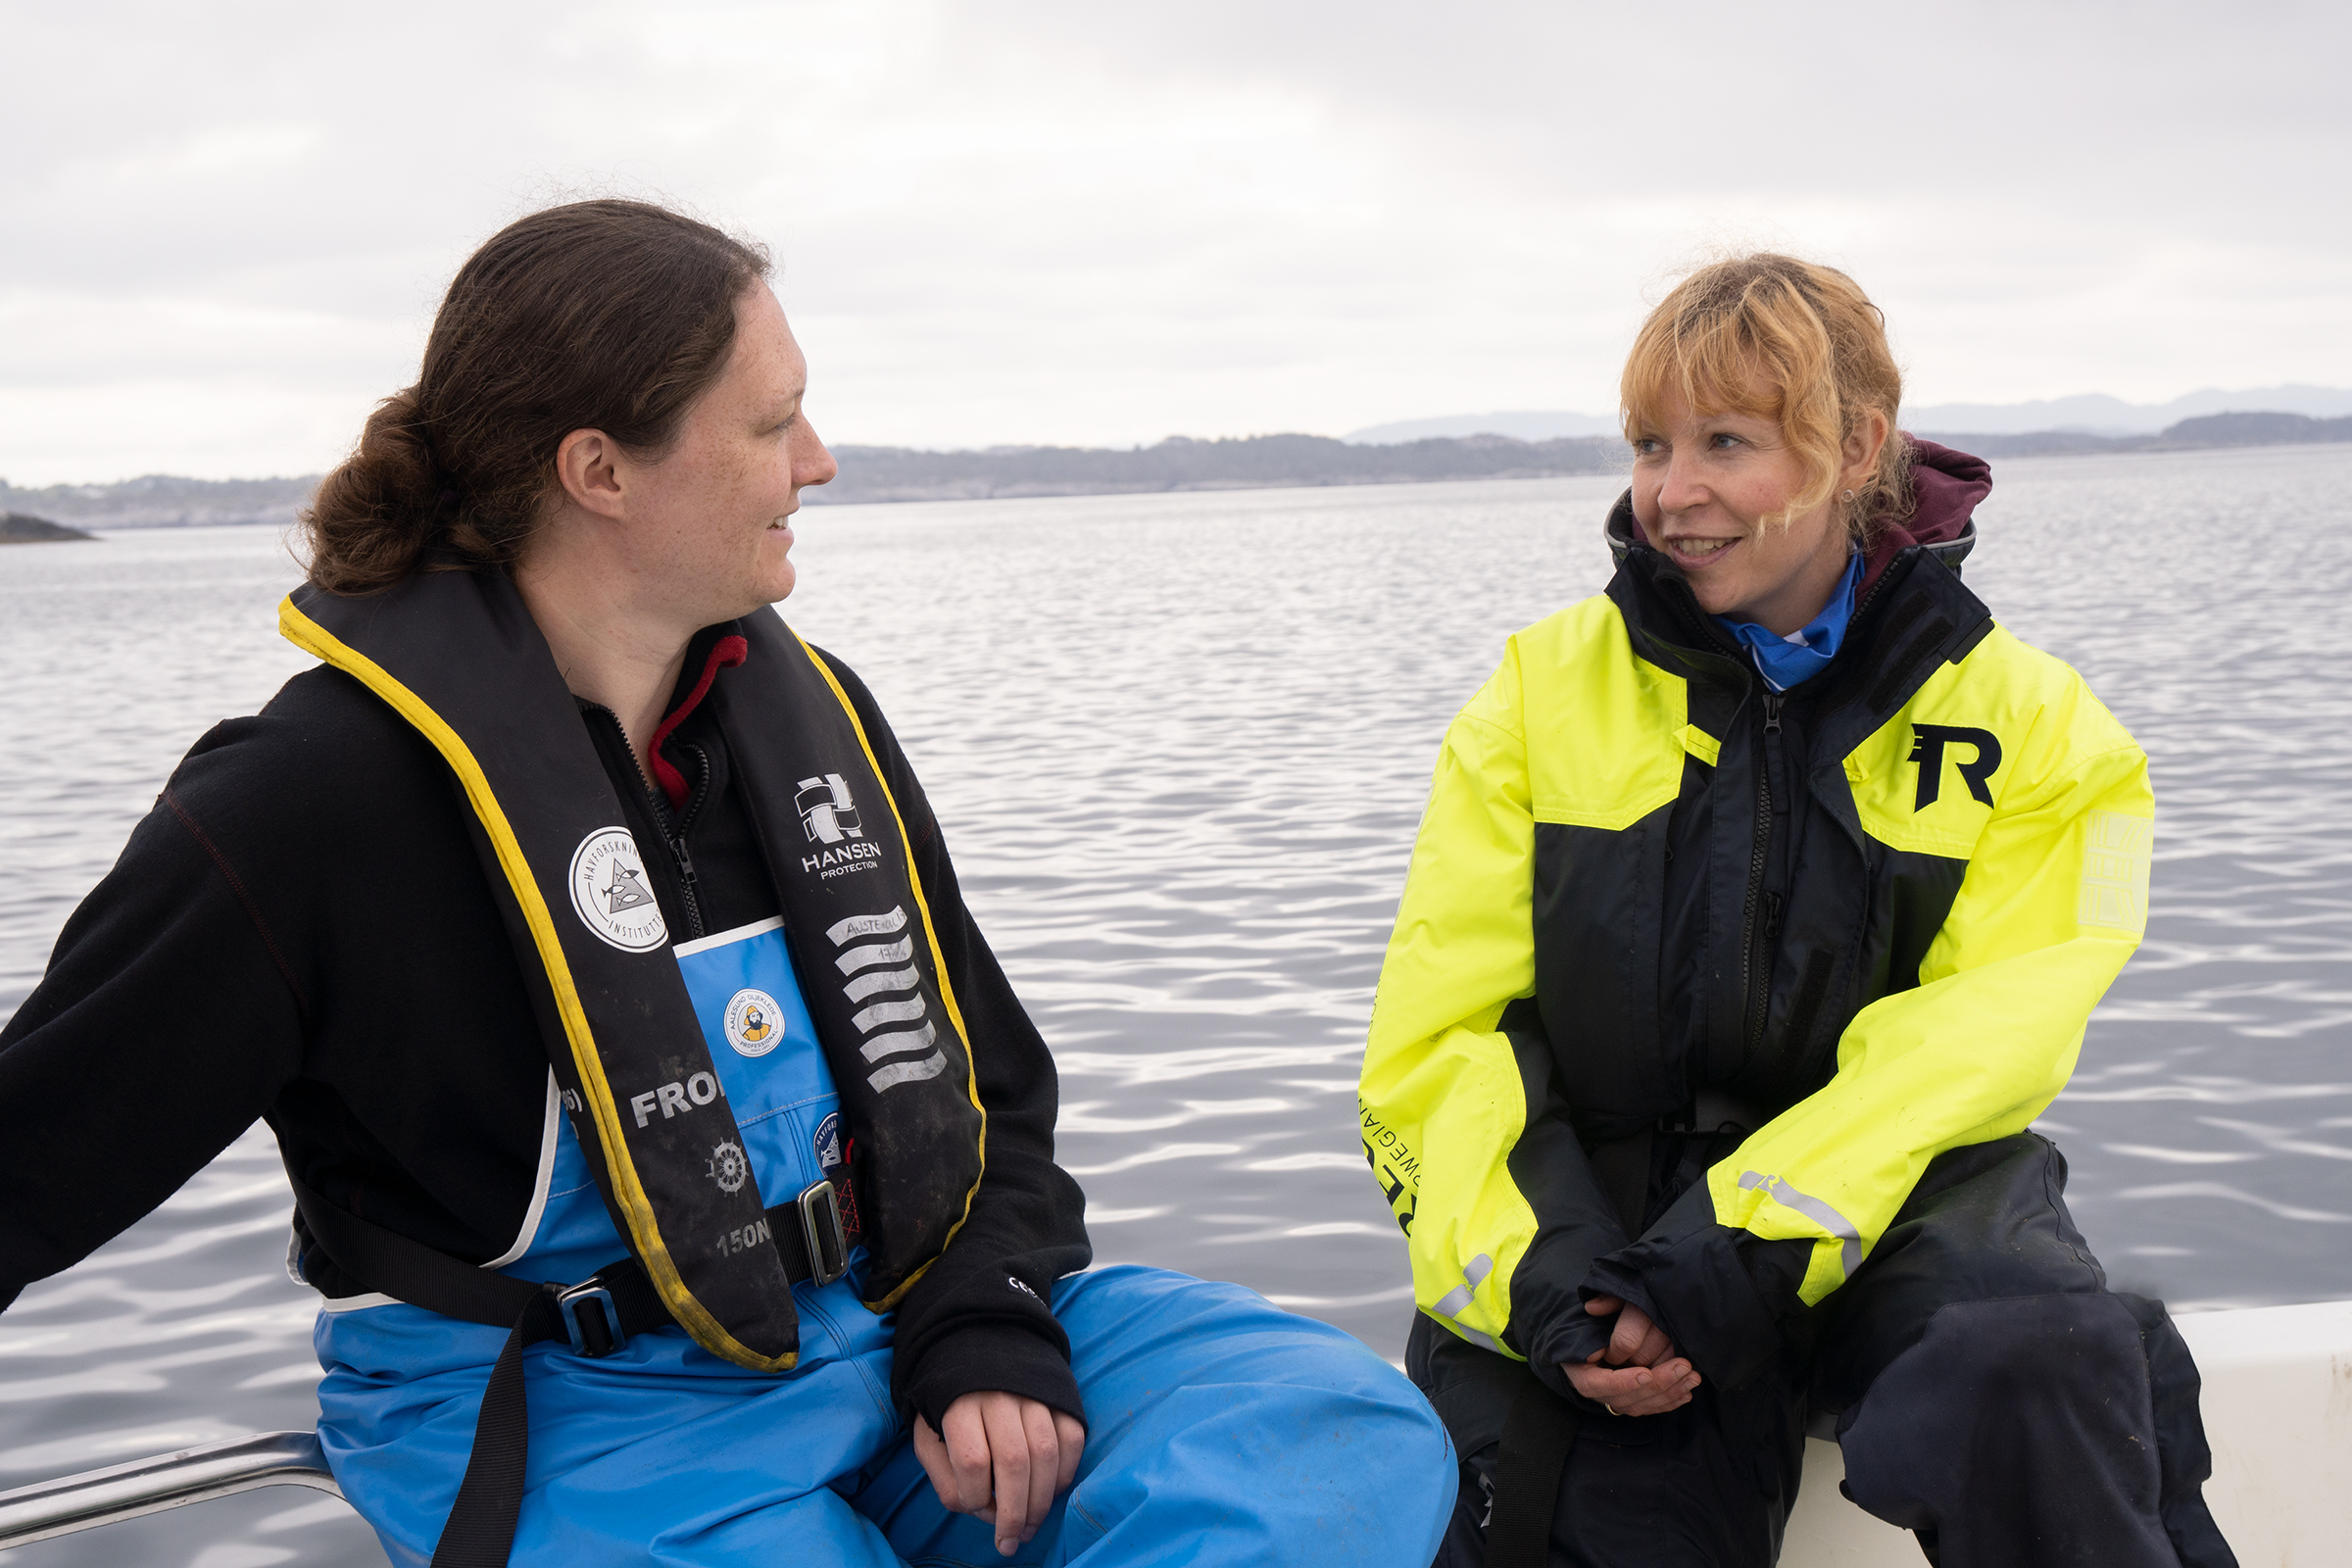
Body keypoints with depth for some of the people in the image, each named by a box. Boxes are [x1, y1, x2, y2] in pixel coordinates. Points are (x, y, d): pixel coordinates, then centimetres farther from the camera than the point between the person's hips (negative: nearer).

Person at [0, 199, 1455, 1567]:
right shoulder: (315, 797, -14)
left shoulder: (814, 712, 5)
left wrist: (988, 1331, -5)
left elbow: (988, 1084, 11)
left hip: (884, 1324, 6)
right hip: (571, 1419, -6)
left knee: (1351, 1441, -13)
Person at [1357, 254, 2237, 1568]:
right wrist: (1542, 1285, -17)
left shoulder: (2028, 724, 4)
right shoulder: (1548, 686, 5)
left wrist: (1740, 1251, -22)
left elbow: (1972, 1047, -7)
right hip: (1594, 1215, 0)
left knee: (2033, 1374, -31)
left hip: (1888, 1211, 0)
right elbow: (1435, 1037, 0)